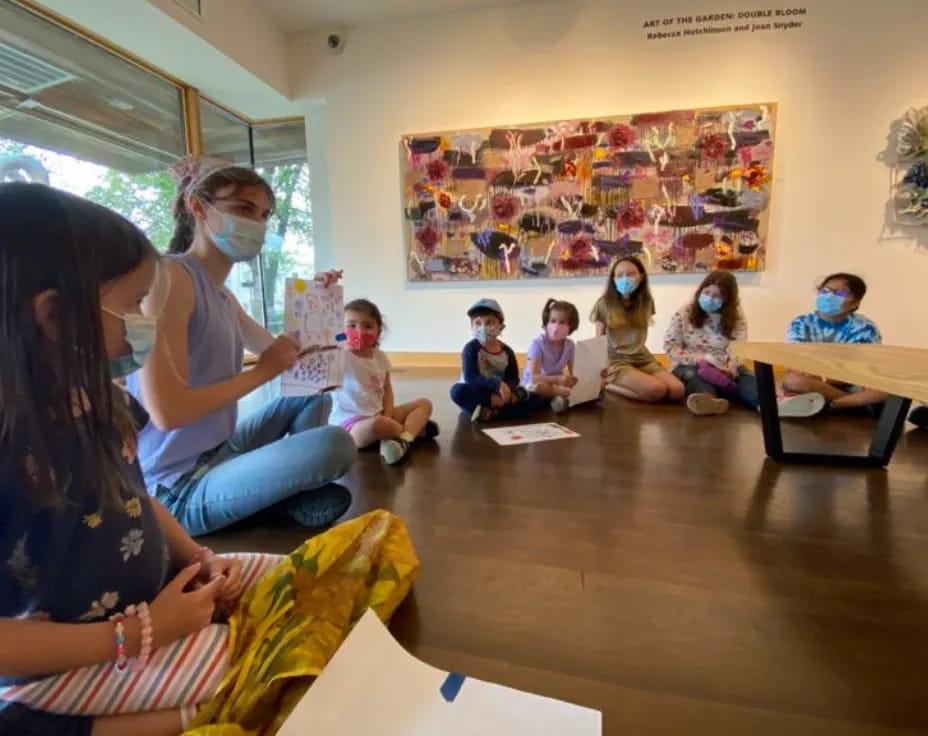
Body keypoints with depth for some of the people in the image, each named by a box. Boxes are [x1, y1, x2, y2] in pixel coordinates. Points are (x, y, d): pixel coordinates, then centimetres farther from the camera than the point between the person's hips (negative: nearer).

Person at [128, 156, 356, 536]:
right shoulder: (171, 276, -18)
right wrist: (262, 372, -16)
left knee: (314, 397, 23)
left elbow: (278, 350, 22)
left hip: (219, 452, 10)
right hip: (180, 488, -10)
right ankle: (285, 496, 1)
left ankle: (284, 484, 2)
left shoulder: (223, 295, 10)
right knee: (335, 444, -29)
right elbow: (167, 411, -27)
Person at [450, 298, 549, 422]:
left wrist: (507, 389, -23)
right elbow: (470, 378, -22)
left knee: (539, 398, -14)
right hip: (476, 396, -4)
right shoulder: (471, 348, -11)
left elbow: (513, 379, 1)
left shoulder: (507, 351, 1)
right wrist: (497, 384, -33)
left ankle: (493, 412, -29)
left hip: (499, 395, 4)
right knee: (457, 390, -36)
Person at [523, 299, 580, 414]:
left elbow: (572, 372, -1)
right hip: (532, 383, -5)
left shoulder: (570, 344, -3)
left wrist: (572, 379, -26)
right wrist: (557, 379, -44)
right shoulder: (538, 343, -19)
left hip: (556, 382, 5)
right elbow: (534, 376, -27)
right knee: (539, 386, -42)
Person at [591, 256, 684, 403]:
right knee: (656, 390, -28)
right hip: (615, 360, -5)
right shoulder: (604, 303, -2)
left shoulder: (646, 301, 9)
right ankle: (607, 384, -8)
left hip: (642, 358, 6)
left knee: (677, 391, -18)